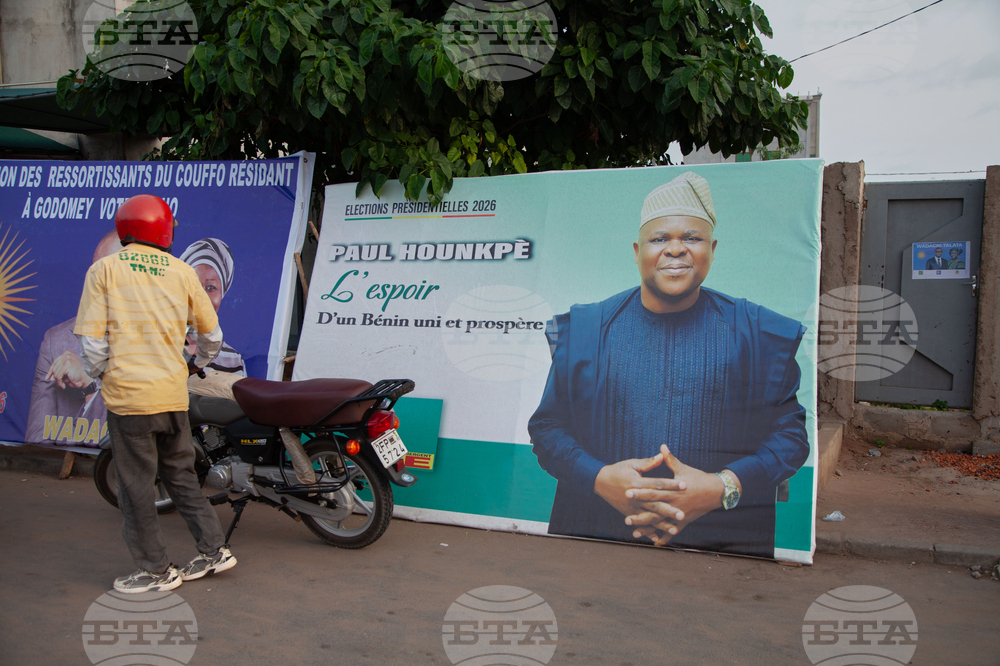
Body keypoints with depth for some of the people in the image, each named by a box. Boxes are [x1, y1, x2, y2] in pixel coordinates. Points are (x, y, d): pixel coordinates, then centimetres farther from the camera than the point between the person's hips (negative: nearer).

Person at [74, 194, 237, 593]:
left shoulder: (104, 270, -3)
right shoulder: (182, 272, 5)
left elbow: (92, 339, -8)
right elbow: (212, 333, 12)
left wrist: (101, 377, 10)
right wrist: (197, 364, 31)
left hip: (127, 395, -3)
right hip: (174, 394, 4)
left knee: (136, 485, 7)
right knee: (181, 475, 18)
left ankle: (156, 571, 16)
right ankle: (214, 549, 22)